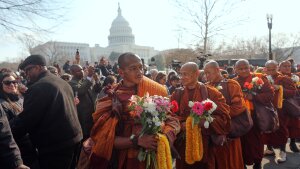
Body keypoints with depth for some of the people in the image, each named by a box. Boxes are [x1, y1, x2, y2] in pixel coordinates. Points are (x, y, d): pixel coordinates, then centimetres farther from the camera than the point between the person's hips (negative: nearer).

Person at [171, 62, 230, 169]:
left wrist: (203, 122, -22)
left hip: (206, 144, -2)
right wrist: (181, 124, -20)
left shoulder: (211, 93, -2)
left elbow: (223, 117, -9)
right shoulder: (176, 95, 6)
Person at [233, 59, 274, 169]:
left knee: (255, 140, 5)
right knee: (243, 141, 6)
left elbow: (270, 94, -8)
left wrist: (253, 96, -20)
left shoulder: (259, 78, -1)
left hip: (256, 117, -1)